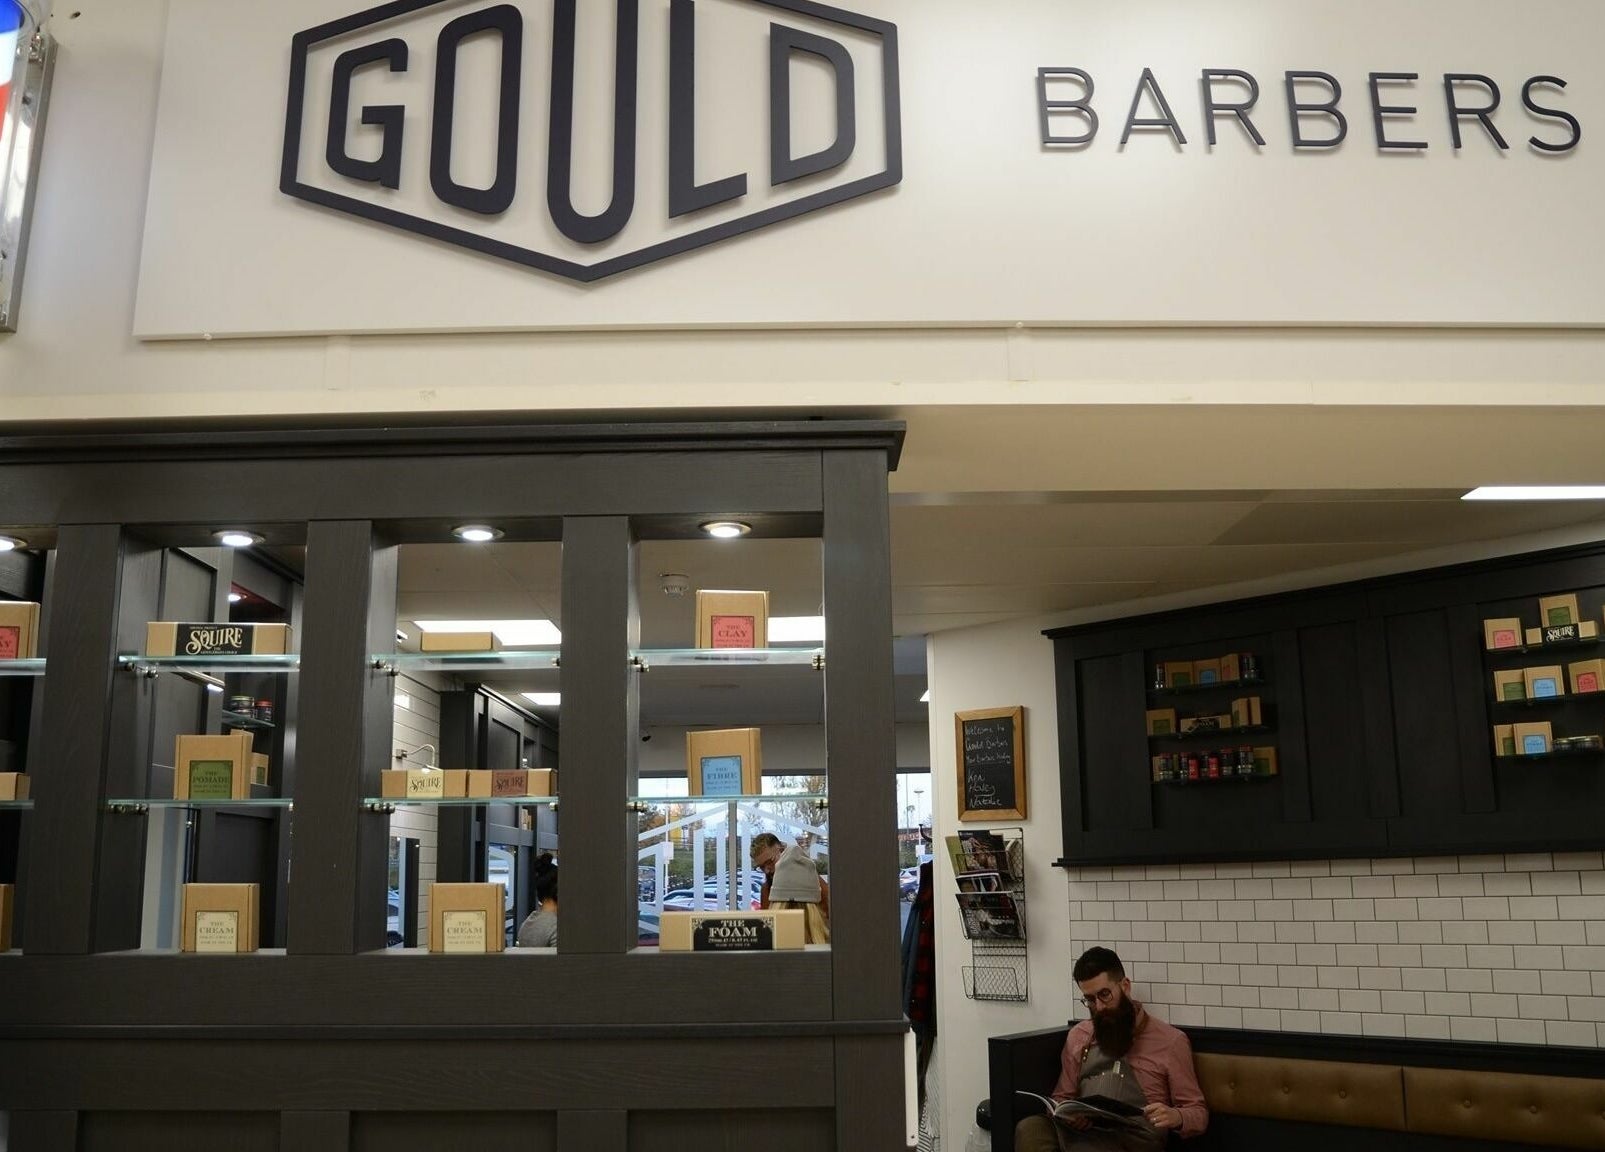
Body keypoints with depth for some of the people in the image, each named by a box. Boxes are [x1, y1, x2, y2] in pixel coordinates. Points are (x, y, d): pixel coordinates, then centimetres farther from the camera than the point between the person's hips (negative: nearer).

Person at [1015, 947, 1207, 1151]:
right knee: (1029, 1129, -32)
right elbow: (1062, 1097, 24)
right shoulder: (1078, 1036, 20)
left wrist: (1176, 1117, -18)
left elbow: (1199, 1114, 8)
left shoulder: (1171, 1041, 7)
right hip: (1080, 1130, 5)